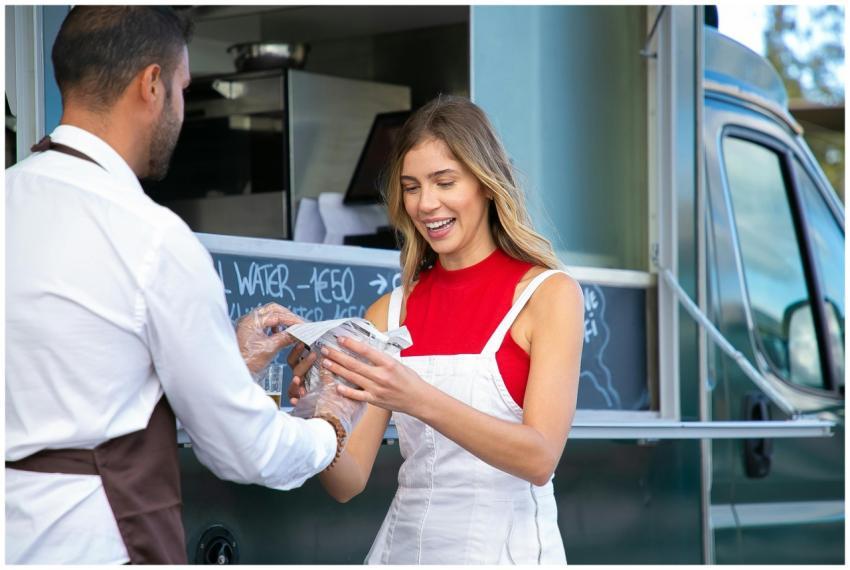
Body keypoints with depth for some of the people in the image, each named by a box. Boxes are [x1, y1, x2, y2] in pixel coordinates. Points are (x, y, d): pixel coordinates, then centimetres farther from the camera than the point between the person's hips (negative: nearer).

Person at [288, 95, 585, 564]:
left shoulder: (549, 294, -7)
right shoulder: (390, 311, 2)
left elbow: (540, 458, -18)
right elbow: (348, 482, 0)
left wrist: (421, 401, -30)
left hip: (505, 547, -3)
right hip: (406, 545, 4)